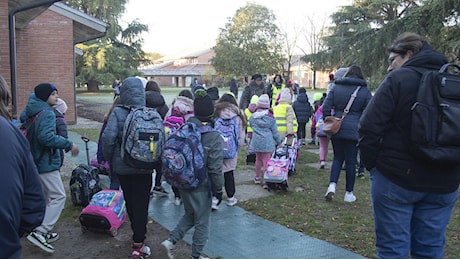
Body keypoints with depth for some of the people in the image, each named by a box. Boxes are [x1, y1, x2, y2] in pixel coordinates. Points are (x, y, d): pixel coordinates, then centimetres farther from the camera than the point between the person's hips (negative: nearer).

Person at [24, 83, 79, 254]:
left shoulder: (33, 112, 11)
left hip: (37, 161, 10)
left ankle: (43, 231, 27)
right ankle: (39, 232, -9)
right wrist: (69, 145, -21)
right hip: (46, 162, -10)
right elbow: (46, 137, -29)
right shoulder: (47, 113, -18)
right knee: (59, 196, -5)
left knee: (45, 197, 18)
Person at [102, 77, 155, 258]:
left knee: (130, 202, 20)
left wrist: (109, 160, -3)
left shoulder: (118, 112, -11)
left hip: (122, 167, 1)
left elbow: (108, 138, -19)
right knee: (141, 204, 7)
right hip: (144, 167, 0)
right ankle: (138, 245, 6)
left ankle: (137, 235, 38)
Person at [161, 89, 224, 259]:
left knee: (190, 214, 27)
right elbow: (215, 169, -17)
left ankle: (171, 240, 16)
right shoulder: (214, 137, -18)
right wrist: (218, 190, -5)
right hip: (201, 187, -6)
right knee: (202, 222, 12)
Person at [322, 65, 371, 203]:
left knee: (337, 158, 15)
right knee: (351, 161, 7)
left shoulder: (336, 88, 5)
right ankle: (349, 194, 15)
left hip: (336, 130, 2)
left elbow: (325, 108, 0)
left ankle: (332, 185, -3)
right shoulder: (365, 91, 1)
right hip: (354, 131, -2)